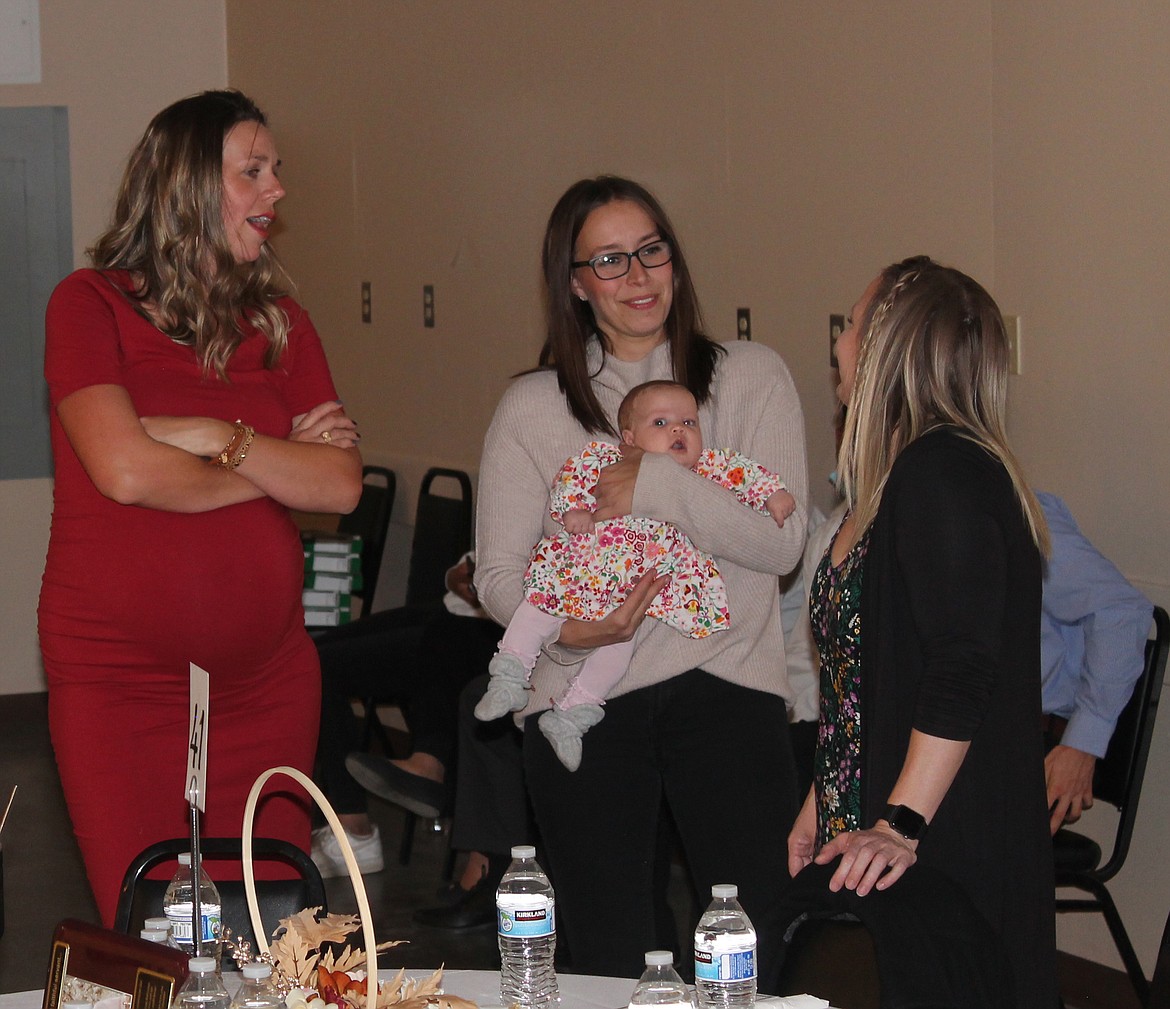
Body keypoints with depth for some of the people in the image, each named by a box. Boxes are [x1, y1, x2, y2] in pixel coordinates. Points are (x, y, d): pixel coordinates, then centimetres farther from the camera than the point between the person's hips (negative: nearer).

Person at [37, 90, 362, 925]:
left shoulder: (281, 321, 12)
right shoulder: (92, 303, -2)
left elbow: (342, 484, 2)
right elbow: (126, 470, -16)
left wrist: (221, 437, -11)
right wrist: (278, 466, -3)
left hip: (267, 681, 4)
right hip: (119, 682, -4)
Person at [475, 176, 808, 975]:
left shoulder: (751, 378, 9)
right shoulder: (532, 408, 10)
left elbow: (782, 543, -2)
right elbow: (497, 572, 6)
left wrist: (657, 483, -11)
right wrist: (562, 624, -14)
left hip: (725, 689, -1)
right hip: (582, 698, 1)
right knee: (613, 968, 3)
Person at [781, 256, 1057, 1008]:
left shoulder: (942, 473, -15)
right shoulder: (904, 475, 17)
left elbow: (964, 671, -23)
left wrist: (901, 825, -24)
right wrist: (824, 805, 21)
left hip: (949, 851, -10)